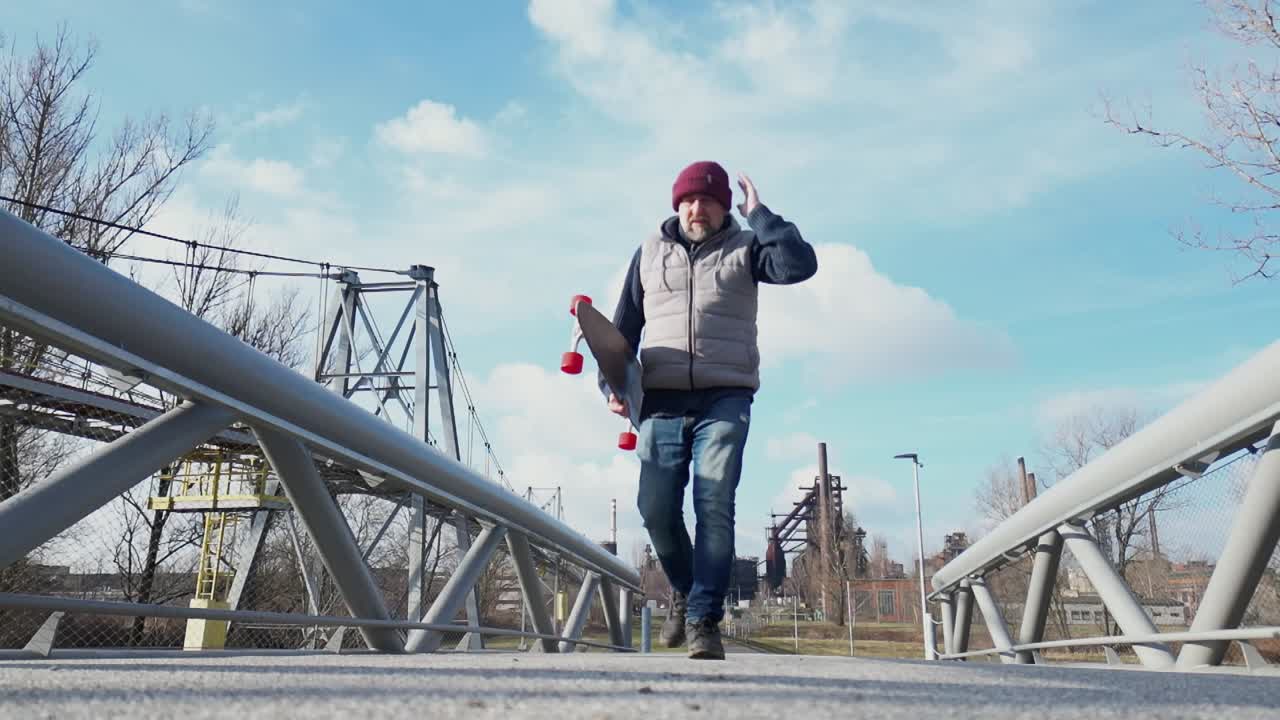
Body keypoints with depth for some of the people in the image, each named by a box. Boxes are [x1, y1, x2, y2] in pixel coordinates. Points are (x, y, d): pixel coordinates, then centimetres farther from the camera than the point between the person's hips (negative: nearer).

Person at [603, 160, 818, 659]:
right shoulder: (650, 252, 16)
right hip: (661, 402, 3)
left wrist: (759, 214, -5)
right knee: (656, 509, -1)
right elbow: (624, 328, 16)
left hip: (724, 400, -2)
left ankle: (704, 620, -4)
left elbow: (800, 264, -11)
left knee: (714, 506, -12)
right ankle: (684, 591, 25)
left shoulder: (744, 249, 9)